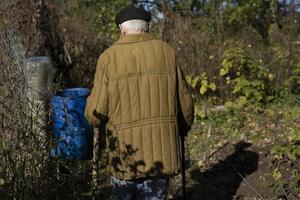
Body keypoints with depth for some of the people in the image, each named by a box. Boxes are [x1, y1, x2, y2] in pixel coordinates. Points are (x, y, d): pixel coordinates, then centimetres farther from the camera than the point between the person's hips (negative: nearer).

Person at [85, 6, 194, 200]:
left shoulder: (109, 57, -5)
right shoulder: (166, 51, 1)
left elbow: (96, 113, -7)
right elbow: (185, 102, 4)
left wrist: (93, 117, 16)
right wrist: (182, 130, 23)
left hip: (125, 152, -1)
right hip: (161, 151, 2)